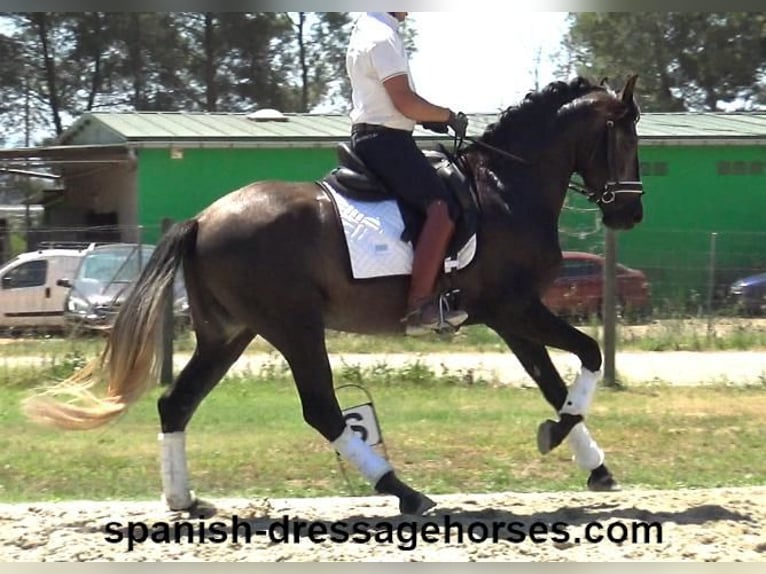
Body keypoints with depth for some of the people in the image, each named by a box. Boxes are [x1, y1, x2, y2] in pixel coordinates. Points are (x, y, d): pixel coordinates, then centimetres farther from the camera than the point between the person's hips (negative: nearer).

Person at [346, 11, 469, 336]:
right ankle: (419, 307, -31)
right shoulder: (383, 37, -14)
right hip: (385, 140, -11)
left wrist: (429, 118, 14)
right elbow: (404, 101, -20)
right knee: (442, 207, -23)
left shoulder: (365, 31, 18)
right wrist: (449, 116, -7)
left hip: (368, 136, 11)